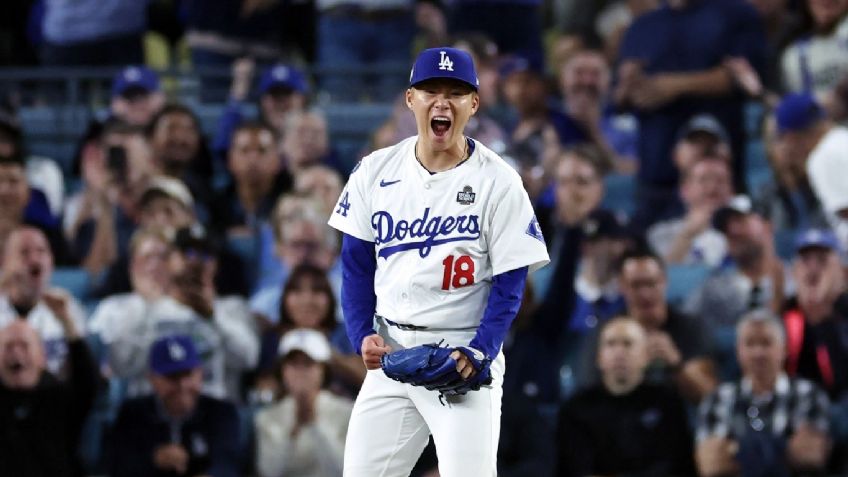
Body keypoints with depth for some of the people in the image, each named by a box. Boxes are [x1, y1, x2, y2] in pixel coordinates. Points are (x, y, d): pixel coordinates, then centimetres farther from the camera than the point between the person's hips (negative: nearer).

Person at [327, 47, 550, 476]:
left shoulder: (498, 182, -6)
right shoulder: (376, 171, 4)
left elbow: (509, 284, -6)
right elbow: (356, 263, 9)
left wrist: (479, 352, -19)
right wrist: (362, 335, -5)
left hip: (465, 350, -4)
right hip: (389, 352, 4)